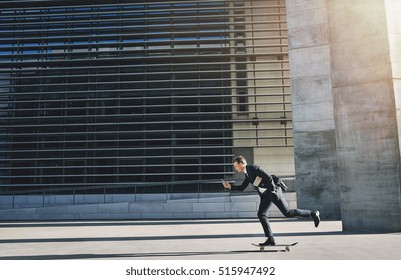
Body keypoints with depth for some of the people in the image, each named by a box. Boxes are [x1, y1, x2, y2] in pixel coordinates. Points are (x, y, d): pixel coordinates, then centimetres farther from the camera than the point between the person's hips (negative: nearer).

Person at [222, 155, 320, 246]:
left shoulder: (253, 168, -16)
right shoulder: (247, 175, 14)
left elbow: (268, 177, -21)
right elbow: (242, 188, 20)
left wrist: (272, 190, -17)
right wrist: (230, 186, 9)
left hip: (273, 192, -9)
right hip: (265, 195, 9)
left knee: (287, 212, -8)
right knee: (261, 214, -1)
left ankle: (313, 214, 6)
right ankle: (270, 239, 2)